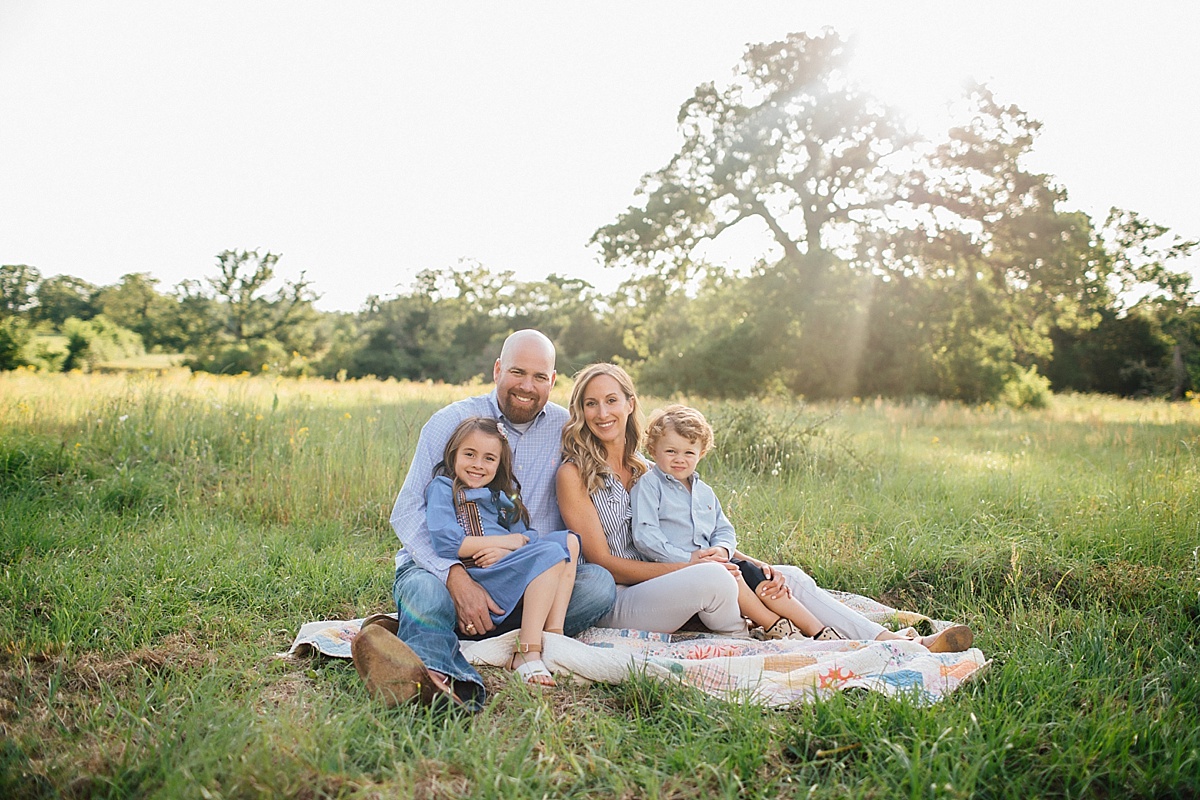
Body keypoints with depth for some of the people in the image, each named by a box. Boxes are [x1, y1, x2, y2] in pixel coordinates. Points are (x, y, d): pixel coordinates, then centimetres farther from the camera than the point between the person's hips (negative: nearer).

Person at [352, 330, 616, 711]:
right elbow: (408, 511, -9)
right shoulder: (452, 422, 1)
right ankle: (454, 682, -69)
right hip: (447, 566, -2)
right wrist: (456, 578, -26)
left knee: (599, 583, -24)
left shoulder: (567, 430, 8)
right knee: (426, 590, -34)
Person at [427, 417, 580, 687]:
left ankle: (554, 635, -15)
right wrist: (509, 542, -10)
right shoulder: (442, 488, 0)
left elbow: (526, 535, 11)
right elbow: (446, 544, -15)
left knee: (569, 540, -2)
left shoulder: (502, 494, 22)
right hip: (474, 576, -8)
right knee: (551, 553, -22)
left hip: (505, 566, 8)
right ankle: (527, 654, -28)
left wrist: (504, 551, -14)